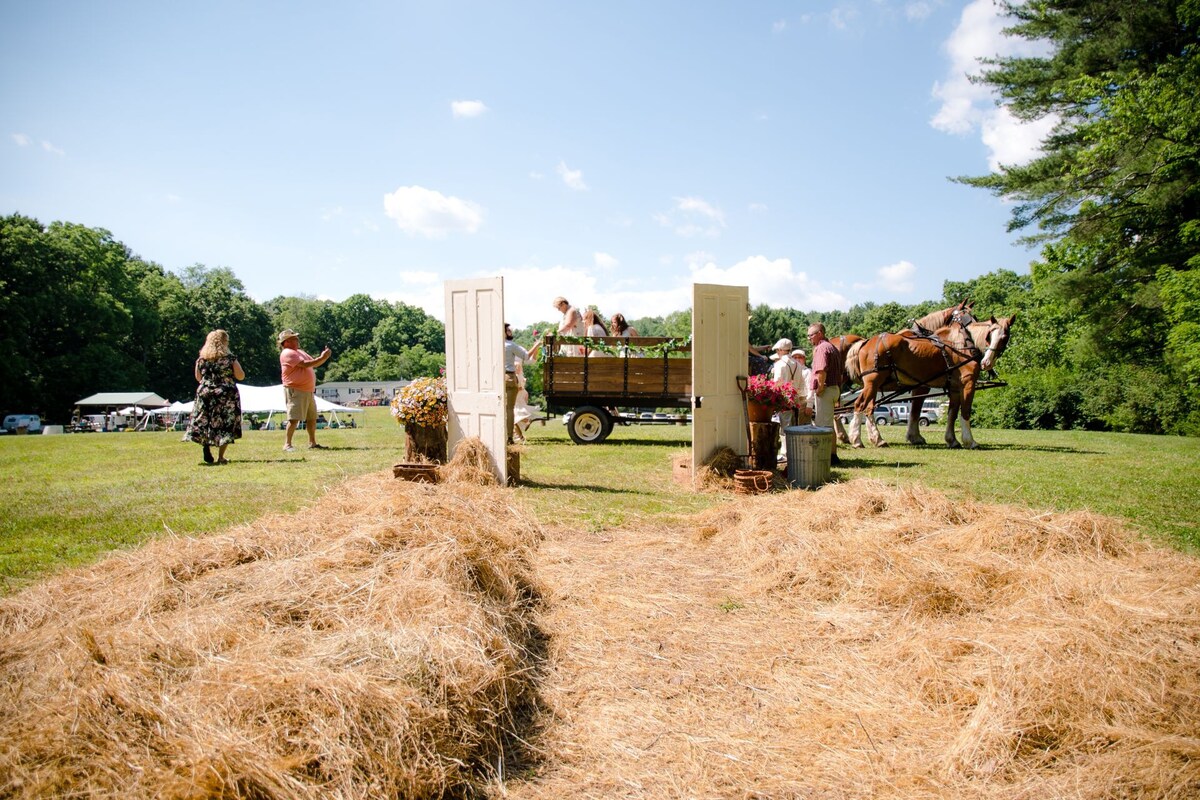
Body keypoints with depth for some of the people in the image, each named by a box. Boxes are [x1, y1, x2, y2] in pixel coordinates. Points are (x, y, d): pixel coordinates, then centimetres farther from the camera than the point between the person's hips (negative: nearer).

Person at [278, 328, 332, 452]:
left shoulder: (300, 352, 20)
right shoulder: (287, 353, -10)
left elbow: (314, 363, 20)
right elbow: (305, 364, -20)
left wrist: (324, 356, 2)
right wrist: (322, 357, -16)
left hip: (309, 391, 9)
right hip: (295, 391, -9)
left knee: (312, 418, 12)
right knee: (294, 418, -12)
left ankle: (312, 443, 20)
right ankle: (287, 445, -9)